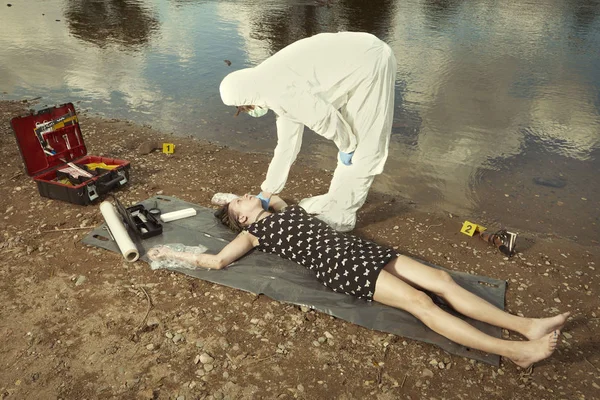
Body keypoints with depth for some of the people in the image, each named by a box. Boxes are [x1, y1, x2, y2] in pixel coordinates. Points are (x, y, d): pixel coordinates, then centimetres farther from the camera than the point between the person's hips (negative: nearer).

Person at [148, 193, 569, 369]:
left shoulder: (283, 208, 29)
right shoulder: (252, 233, 8)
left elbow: (271, 194, 52)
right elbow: (218, 260, 2)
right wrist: (173, 253, 11)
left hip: (359, 248, 8)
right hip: (338, 265, -8)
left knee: (442, 279, -6)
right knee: (421, 302, -22)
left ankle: (527, 325, -7)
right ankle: (515, 350, -26)